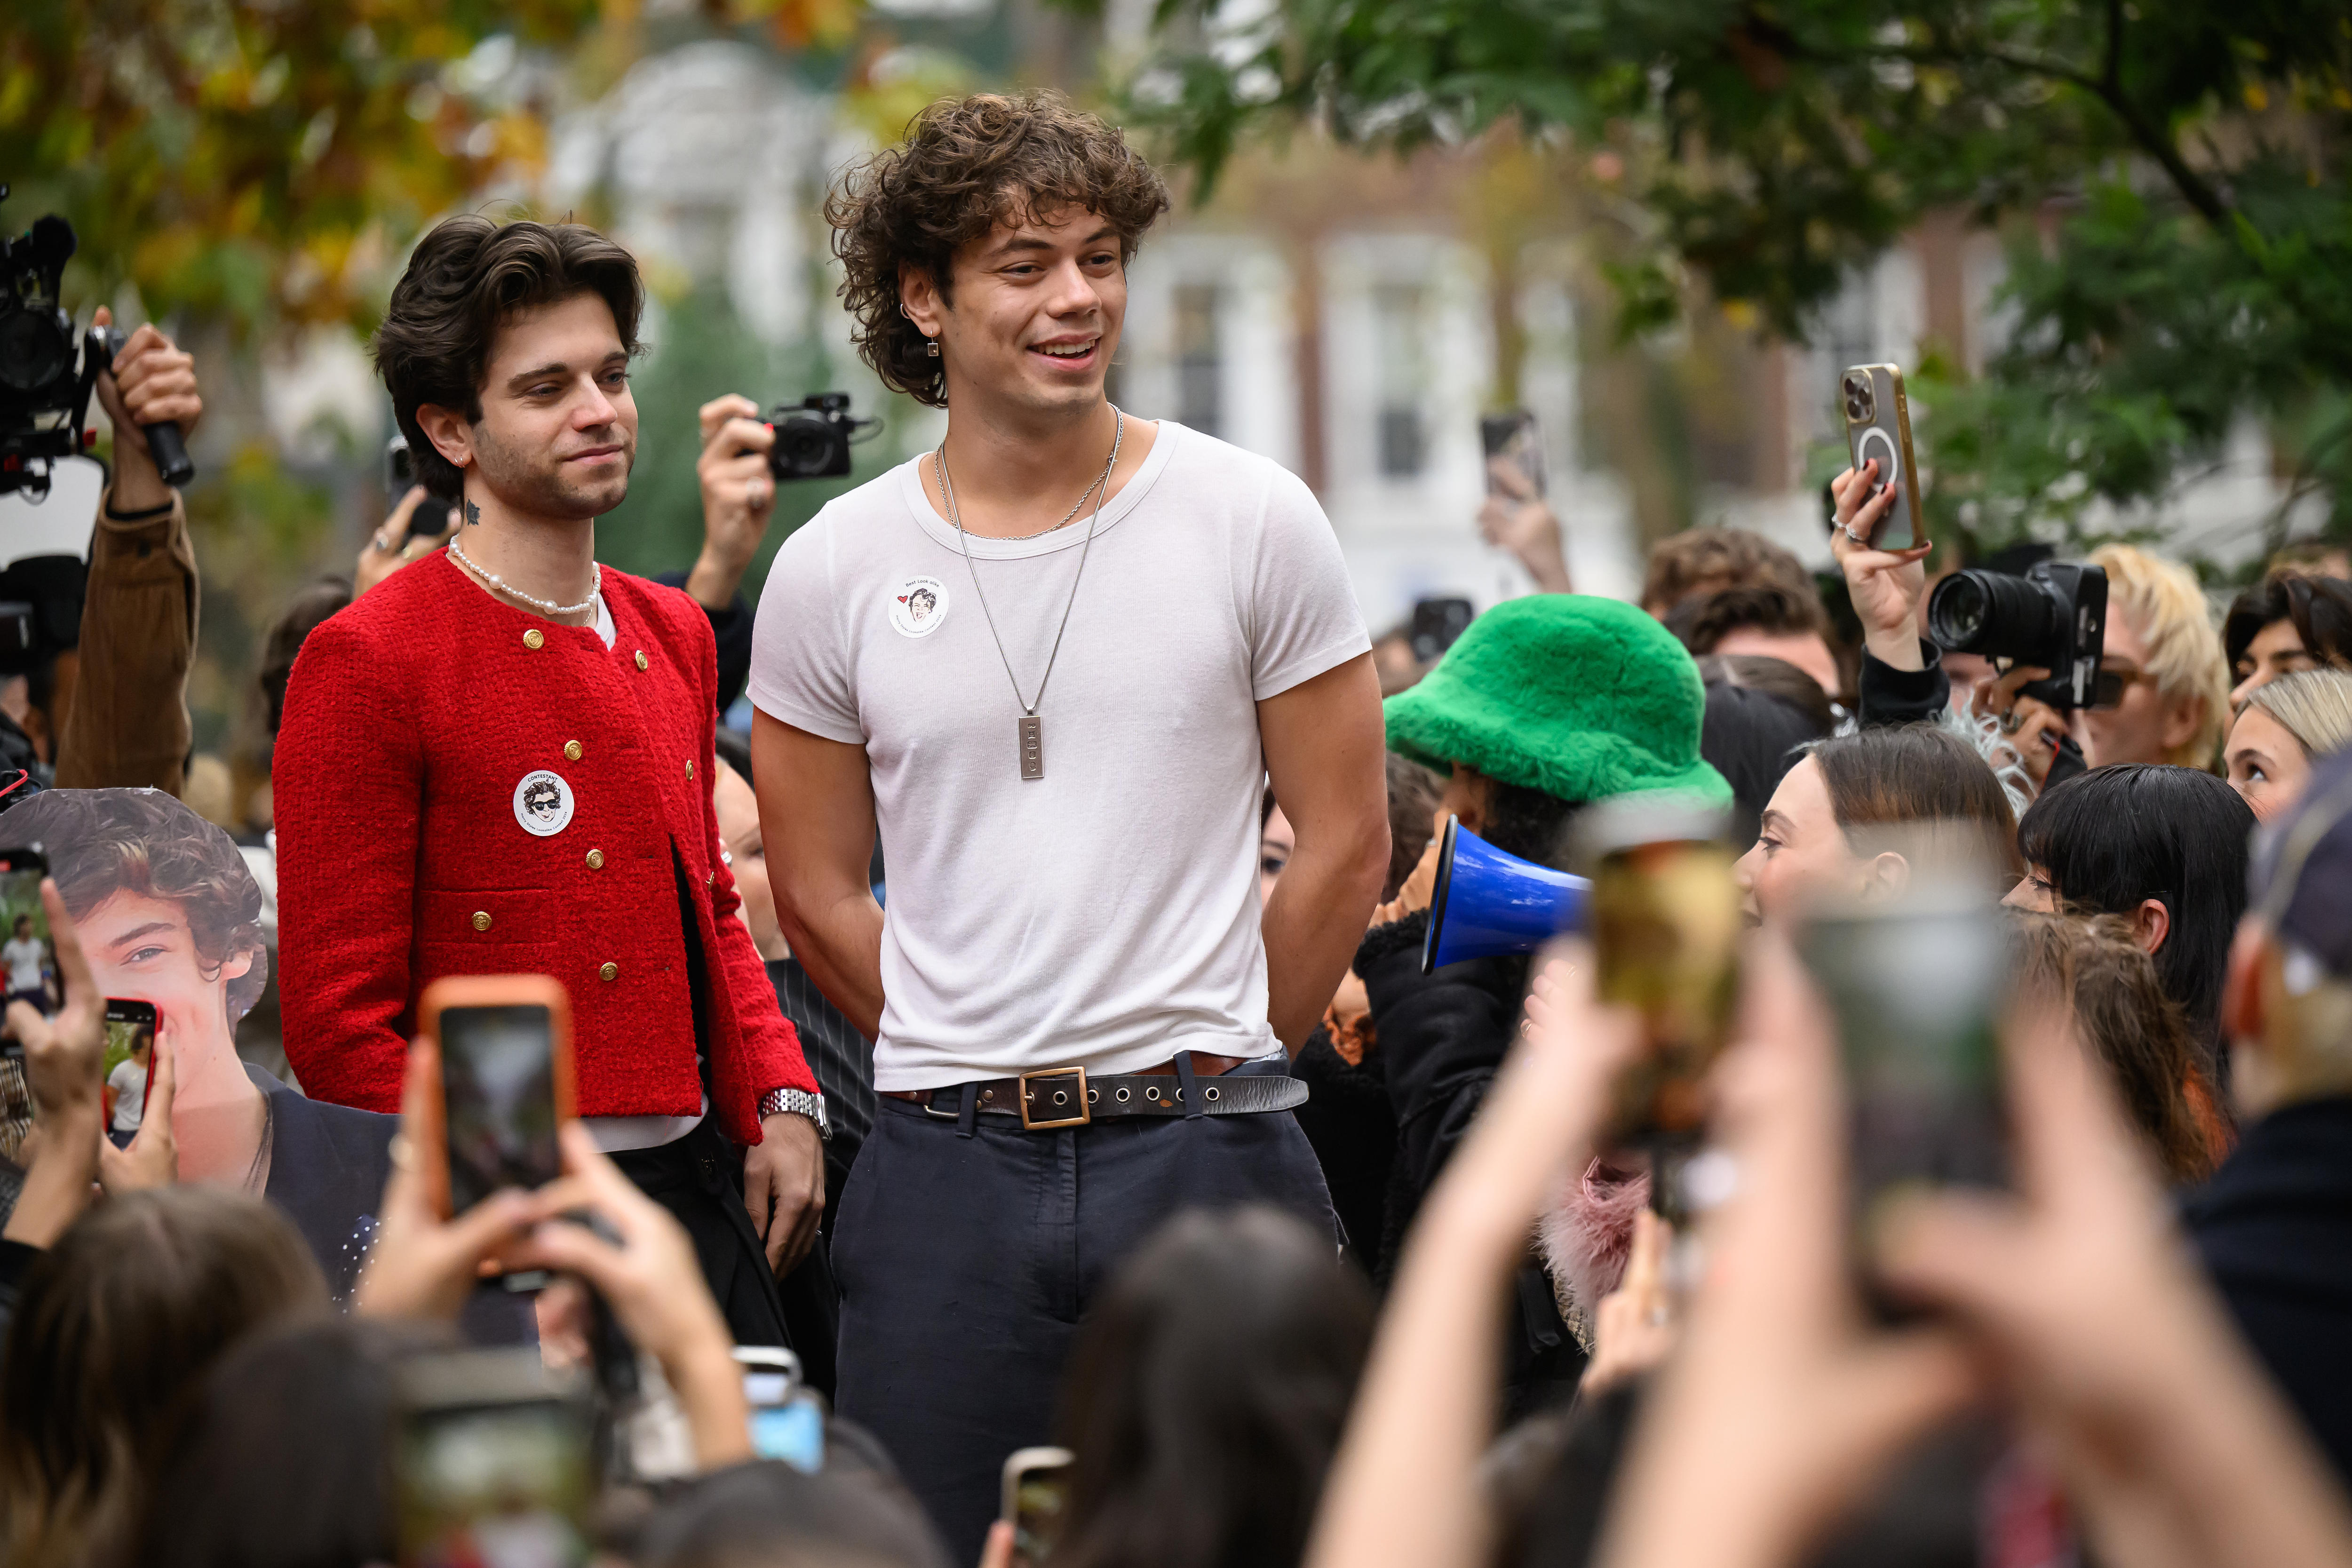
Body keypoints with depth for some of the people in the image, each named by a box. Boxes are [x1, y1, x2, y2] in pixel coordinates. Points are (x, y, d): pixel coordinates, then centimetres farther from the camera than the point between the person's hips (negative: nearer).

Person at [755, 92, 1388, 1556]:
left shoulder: (1252, 519, 0)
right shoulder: (834, 570, 3)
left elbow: (1348, 841, 4)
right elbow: (817, 891, 11)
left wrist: (1215, 1065, 7)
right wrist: (987, 1074, 9)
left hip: (1206, 1157, -1)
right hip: (948, 1169, 1)